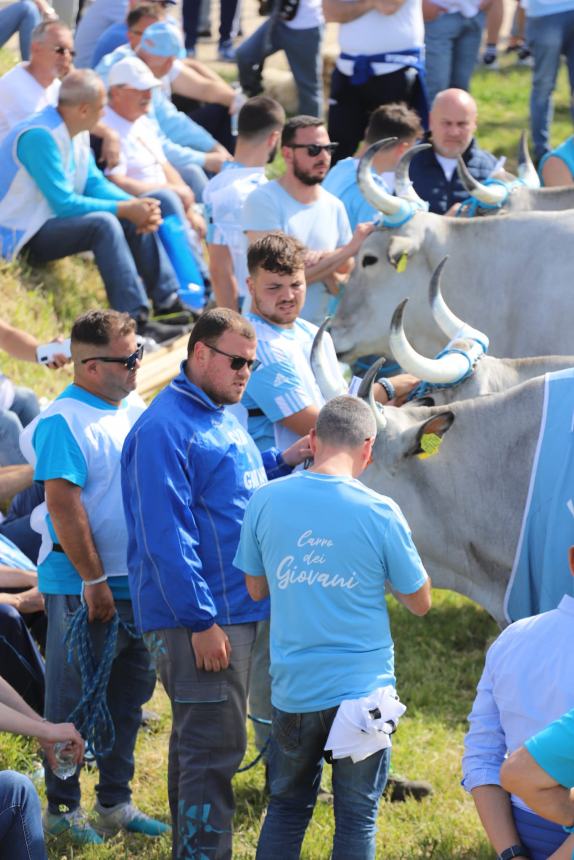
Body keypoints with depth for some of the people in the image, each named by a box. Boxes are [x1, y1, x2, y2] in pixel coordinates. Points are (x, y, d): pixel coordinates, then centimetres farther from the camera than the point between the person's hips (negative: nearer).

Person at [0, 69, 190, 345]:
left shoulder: (76, 133, 6)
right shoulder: (39, 136, -25)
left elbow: (95, 182, 9)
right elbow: (64, 204, -26)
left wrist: (137, 207, -10)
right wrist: (126, 208, -22)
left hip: (53, 220, 10)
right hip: (22, 238, -10)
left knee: (137, 220, 2)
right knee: (104, 223, -30)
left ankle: (169, 300, 2)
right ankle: (136, 320, -32)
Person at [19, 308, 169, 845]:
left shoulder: (132, 408, 9)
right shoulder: (63, 422, -16)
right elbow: (64, 504, -20)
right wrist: (94, 580, -20)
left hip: (137, 581, 8)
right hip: (82, 586, -8)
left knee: (128, 697, 15)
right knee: (74, 702, 3)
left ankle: (115, 801, 27)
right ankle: (62, 809, 14)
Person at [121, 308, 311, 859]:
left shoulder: (220, 416, 14)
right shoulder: (163, 429, -17)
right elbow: (165, 534, -21)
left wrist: (280, 462, 11)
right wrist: (200, 622, -23)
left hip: (236, 606, 10)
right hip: (199, 617, -10)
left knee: (199, 744, 18)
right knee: (213, 750, -11)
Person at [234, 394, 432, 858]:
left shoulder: (266, 501, -5)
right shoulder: (380, 512, -12)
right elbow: (420, 602, -1)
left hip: (292, 690, 3)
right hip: (362, 686, -2)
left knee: (287, 805, 18)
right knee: (357, 817, 8)